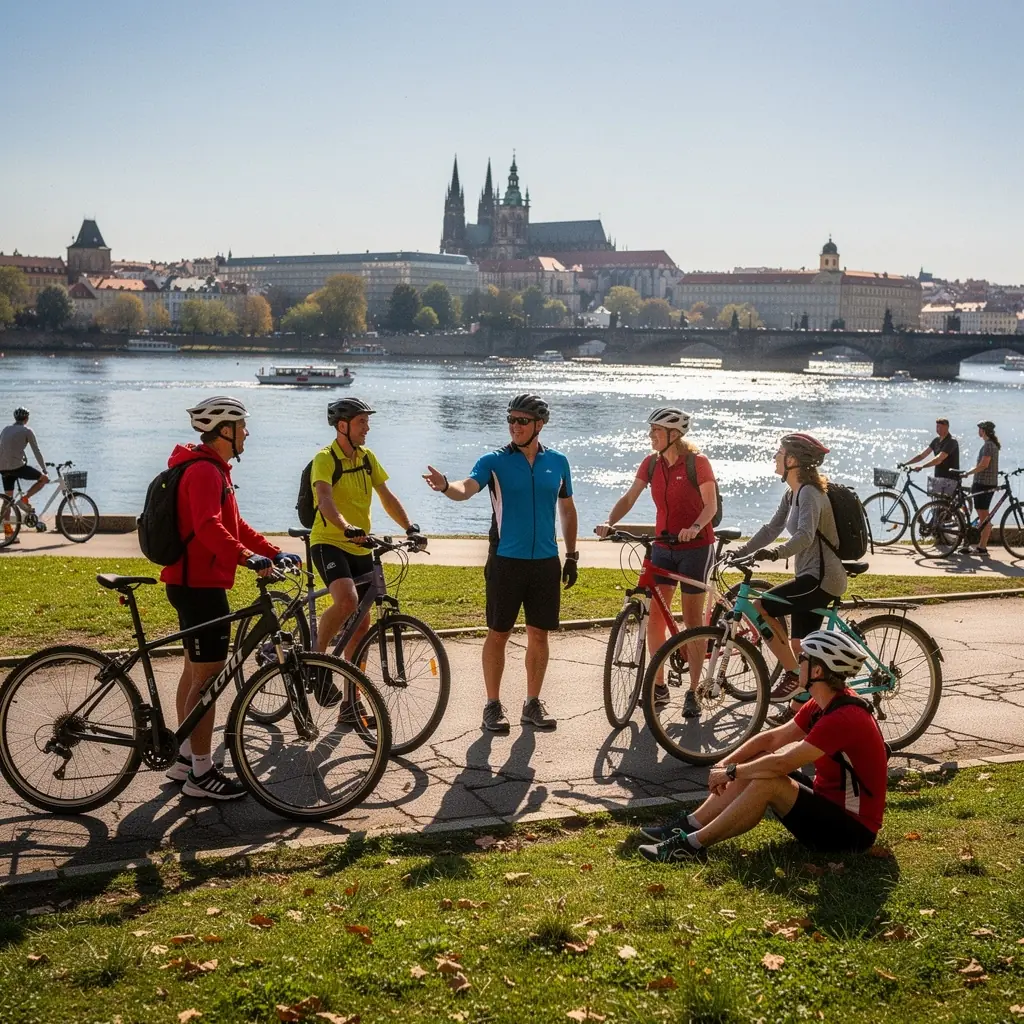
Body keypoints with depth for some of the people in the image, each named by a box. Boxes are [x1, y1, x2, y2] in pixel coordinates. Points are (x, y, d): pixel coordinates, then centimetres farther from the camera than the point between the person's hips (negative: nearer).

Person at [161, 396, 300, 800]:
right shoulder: (204, 471, -18)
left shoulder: (213, 470, 17)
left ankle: (186, 758, 28)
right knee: (208, 677, -6)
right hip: (199, 585, -11)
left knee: (195, 671, 17)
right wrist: (247, 557, -43)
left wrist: (275, 553, 15)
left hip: (196, 582, 11)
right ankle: (201, 773, 0)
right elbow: (208, 527, -33)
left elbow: (234, 525, 22)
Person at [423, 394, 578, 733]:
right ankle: (493, 705, 14)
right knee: (498, 633, 2)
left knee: (539, 634, 8)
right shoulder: (494, 461, -3)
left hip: (546, 562, 3)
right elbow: (467, 488, -21)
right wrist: (446, 486, -43)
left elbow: (567, 509, 17)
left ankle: (533, 704, 21)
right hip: (505, 561, -3)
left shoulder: (557, 462, 7)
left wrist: (571, 556, 15)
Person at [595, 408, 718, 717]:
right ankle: (659, 686, 12)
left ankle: (693, 691, 8)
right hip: (663, 546, 5)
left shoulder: (697, 461, -11)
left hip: (695, 546, -5)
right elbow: (629, 498, 2)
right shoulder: (651, 463, 4)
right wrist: (609, 523, -15)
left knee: (692, 619, -1)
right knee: (655, 615, 0)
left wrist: (695, 527, -34)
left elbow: (710, 505, -15)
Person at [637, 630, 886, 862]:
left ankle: (692, 845, -17)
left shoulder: (843, 718, -26)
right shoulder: (823, 705, 5)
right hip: (831, 805, 10)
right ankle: (689, 826, 2)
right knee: (758, 762, 4)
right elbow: (772, 738, 8)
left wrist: (731, 772, -16)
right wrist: (725, 765, -4)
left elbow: (782, 764, -29)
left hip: (852, 831, -10)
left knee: (768, 782, -25)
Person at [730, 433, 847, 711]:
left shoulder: (809, 493, -18)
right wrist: (739, 551, 2)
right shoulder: (792, 494, 12)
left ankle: (793, 675, -9)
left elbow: (805, 536, -32)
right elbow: (771, 529, 12)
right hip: (809, 576, 10)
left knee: (759, 608, -18)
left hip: (822, 578, -10)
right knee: (799, 647, 13)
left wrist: (774, 552, -47)